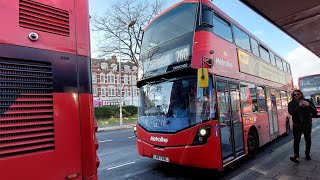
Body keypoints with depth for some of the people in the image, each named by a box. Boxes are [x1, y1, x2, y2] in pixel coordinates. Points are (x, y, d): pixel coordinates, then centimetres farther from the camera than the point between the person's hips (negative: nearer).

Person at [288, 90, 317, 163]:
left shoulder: (308, 102, 1)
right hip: (297, 125, -1)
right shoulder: (291, 103, -1)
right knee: (296, 140, -6)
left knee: (308, 140, 13)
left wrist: (309, 105, -21)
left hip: (307, 124, 2)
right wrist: (299, 106, -22)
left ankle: (307, 154, 28)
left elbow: (315, 112, -4)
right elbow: (291, 112, -16)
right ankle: (296, 155, -6)